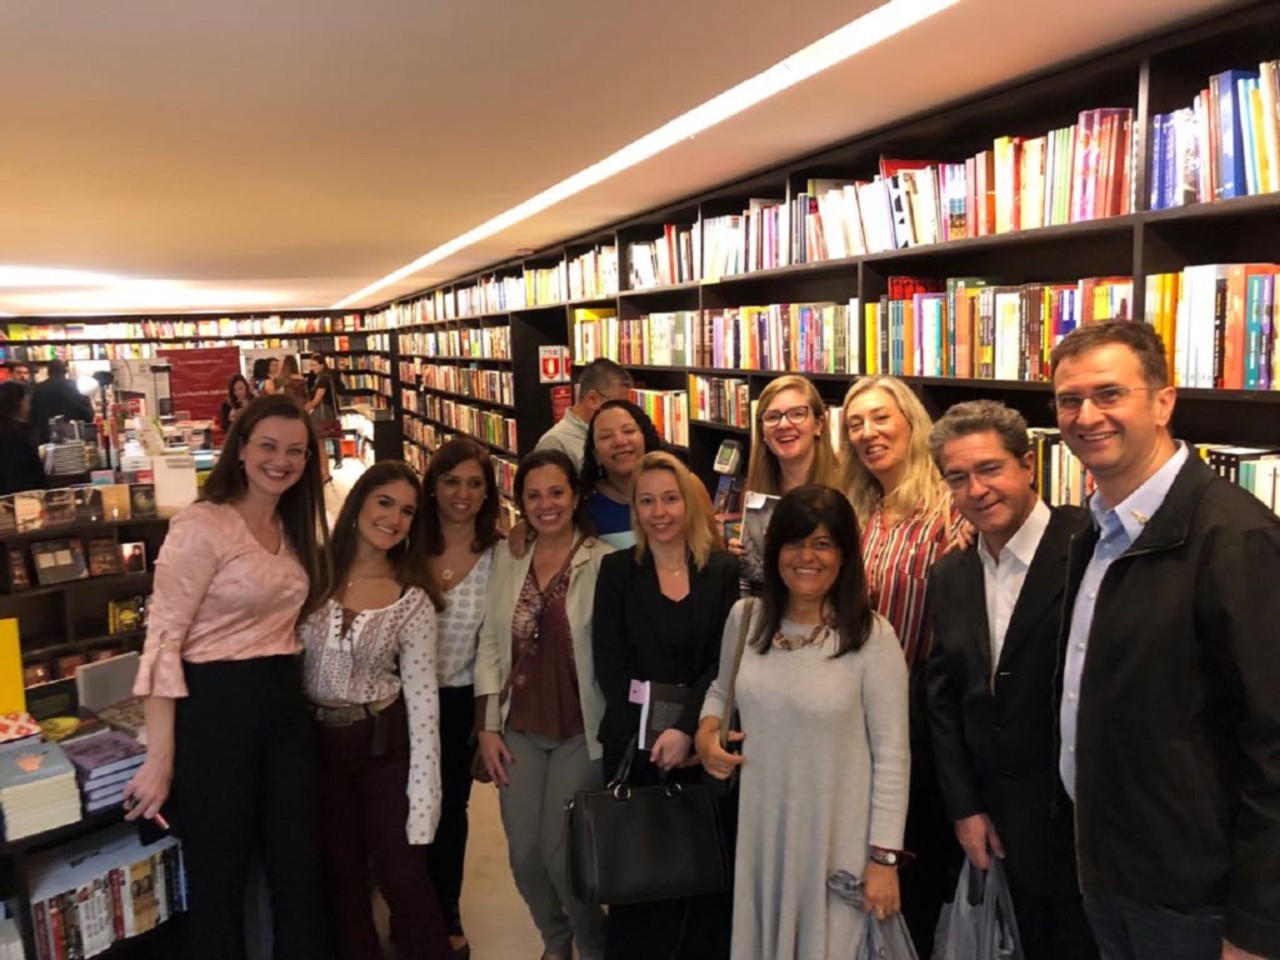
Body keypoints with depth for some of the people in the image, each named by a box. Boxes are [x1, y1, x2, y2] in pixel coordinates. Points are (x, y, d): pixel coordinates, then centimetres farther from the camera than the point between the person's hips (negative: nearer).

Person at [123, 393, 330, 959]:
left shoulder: (297, 529, 9)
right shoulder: (201, 526, -14)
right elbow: (163, 640, -16)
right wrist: (160, 758, -18)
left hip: (286, 705, 7)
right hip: (215, 708, -6)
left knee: (300, 871, 15)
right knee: (218, 877, 10)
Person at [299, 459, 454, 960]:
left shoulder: (413, 600, -8)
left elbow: (423, 699, -9)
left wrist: (422, 799, -13)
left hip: (383, 743, -2)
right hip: (316, 741, 2)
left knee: (404, 877, 0)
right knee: (340, 876, 15)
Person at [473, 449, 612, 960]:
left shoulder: (604, 562, -10)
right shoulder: (507, 559, 4)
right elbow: (490, 644, 5)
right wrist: (488, 726, 2)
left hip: (580, 731, -4)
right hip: (519, 729, 4)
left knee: (562, 854, 0)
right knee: (524, 854, 9)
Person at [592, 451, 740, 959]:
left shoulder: (724, 570, 1)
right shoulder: (616, 569, 2)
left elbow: (726, 661, -6)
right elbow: (609, 665, -3)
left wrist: (685, 729, -17)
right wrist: (650, 737, -11)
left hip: (702, 743, 0)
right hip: (634, 743, 0)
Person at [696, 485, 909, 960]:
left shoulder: (872, 636, -15)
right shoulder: (745, 617, -2)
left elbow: (892, 755, -11)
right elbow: (722, 689, 16)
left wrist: (884, 856, -10)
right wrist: (705, 731, -4)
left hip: (839, 835, -4)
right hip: (761, 827, 4)